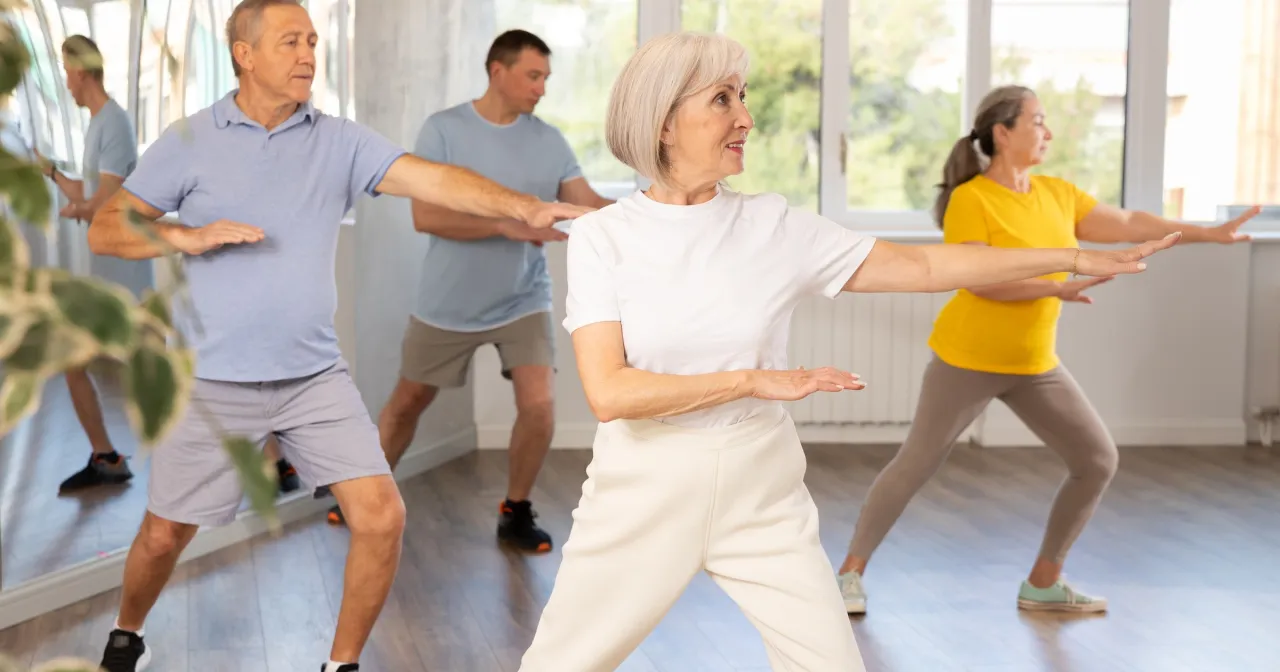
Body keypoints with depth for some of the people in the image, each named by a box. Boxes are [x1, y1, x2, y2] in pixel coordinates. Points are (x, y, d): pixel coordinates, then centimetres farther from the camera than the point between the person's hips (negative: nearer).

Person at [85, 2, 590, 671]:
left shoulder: (340, 141, 1)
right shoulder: (189, 141, -2)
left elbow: (434, 179, -12)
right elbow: (105, 230, -1)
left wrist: (525, 206, -26)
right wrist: (189, 237, -17)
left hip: (315, 377, 2)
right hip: (213, 384, -1)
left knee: (381, 517, -8)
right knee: (164, 534, 10)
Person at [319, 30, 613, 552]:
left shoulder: (549, 141, -2)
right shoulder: (443, 130, -12)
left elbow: (591, 207, -8)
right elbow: (425, 216, -20)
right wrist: (507, 224, -28)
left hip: (522, 301, 2)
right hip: (447, 304, -1)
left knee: (539, 405, -11)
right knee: (408, 401, 14)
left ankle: (515, 512, 11)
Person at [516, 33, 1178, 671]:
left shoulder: (773, 225, -2)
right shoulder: (601, 236, -8)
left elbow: (922, 266, 2)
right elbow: (609, 392, -17)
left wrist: (1075, 257, 1)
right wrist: (755, 380, -20)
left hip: (761, 488, 2)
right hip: (643, 487, -1)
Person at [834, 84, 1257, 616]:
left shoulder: (1057, 194, 3)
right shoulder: (969, 200, -17)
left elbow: (1129, 224, 9)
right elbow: (977, 279, -25)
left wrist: (1212, 234, 9)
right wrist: (1056, 288, -31)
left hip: (1035, 366, 7)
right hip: (967, 360, -7)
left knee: (1098, 460, 6)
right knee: (915, 466, 0)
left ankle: (1043, 583, 17)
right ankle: (851, 571, 17)